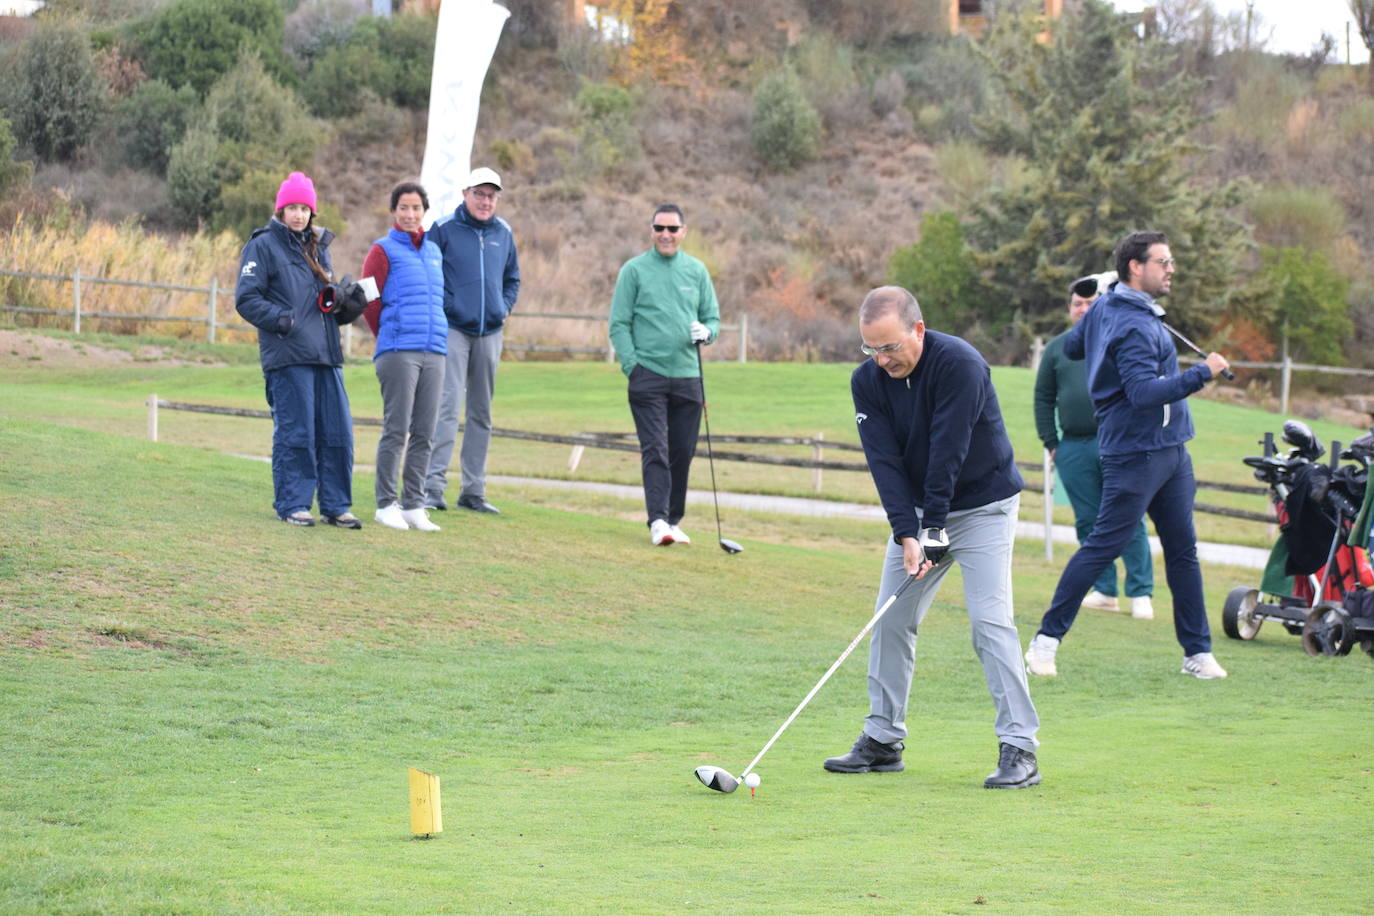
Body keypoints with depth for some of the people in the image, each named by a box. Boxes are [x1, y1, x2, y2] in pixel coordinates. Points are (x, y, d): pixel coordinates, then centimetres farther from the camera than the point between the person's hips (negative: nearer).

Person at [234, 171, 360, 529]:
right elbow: (246, 299, -5)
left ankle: (335, 506, 9)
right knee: (295, 433, -6)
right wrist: (282, 319, -16)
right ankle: (292, 504, 3)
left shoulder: (318, 247, 21)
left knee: (338, 432, 2)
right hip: (287, 355, -6)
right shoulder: (263, 246, 1)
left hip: (325, 354, 6)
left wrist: (341, 299, 6)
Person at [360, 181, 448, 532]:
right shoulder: (383, 250, 0)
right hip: (398, 354, -6)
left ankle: (414, 506, 10)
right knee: (396, 430, -7)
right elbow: (369, 302, -3)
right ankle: (386, 504, -1)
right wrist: (388, 339, 5)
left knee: (424, 435, 5)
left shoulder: (434, 252, 19)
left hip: (434, 354, 6)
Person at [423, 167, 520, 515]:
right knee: (447, 407, -15)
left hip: (490, 333, 5)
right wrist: (441, 308, -9)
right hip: (452, 330, -5)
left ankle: (473, 489, 15)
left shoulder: (504, 233, 10)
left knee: (481, 413, 9)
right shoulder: (443, 228, -4)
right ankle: (433, 484, -16)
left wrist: (504, 307, 8)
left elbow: (512, 278, 23)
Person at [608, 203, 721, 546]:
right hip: (648, 374, -3)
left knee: (682, 453, 6)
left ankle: (674, 520, 17)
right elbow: (619, 324, 0)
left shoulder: (697, 271, 10)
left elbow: (713, 317, 15)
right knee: (655, 450, -11)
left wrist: (706, 331, -8)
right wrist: (631, 365, -10)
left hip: (687, 376, 3)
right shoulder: (634, 270, 1)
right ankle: (658, 521, -18)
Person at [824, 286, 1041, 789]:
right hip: (915, 509, 6)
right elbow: (884, 460, -13)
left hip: (982, 505, -6)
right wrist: (907, 535, -22)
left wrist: (934, 528, -24)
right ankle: (883, 739, 15)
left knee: (989, 620, -16)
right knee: (891, 620, 4)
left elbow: (949, 452, -25)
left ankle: (1020, 748, -15)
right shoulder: (868, 380, -8)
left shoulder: (960, 364, -25)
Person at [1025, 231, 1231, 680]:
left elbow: (1071, 347, 25)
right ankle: (1046, 640, 0)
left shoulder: (1105, 307, 11)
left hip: (1170, 450, 10)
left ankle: (1198, 652, 10)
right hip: (1135, 453, -10)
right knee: (1101, 547, -6)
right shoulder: (1134, 326, -19)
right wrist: (1202, 373, -26)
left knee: (1183, 550, 7)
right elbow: (1144, 393, -28)